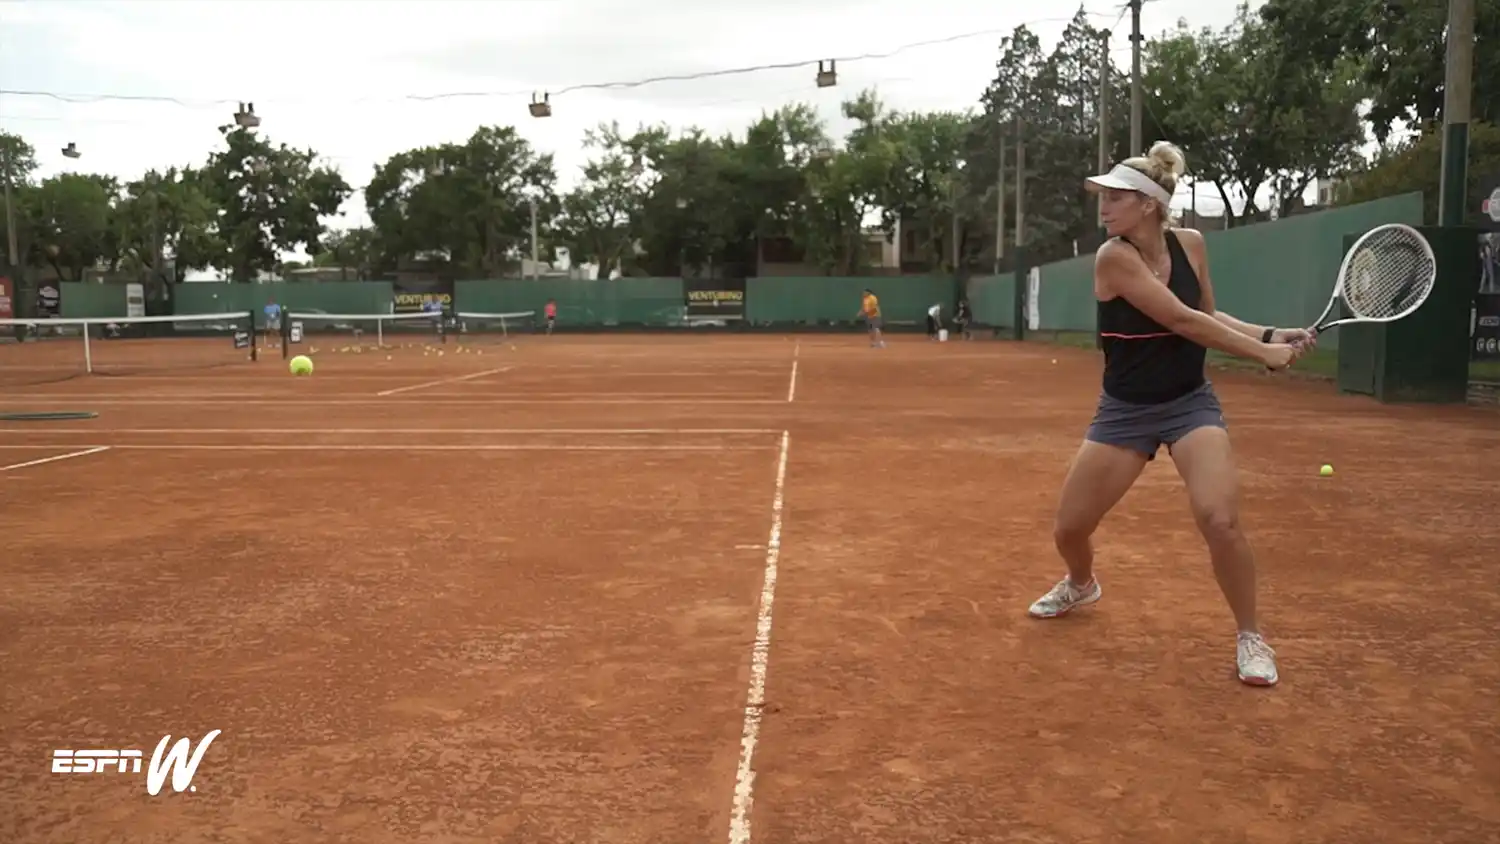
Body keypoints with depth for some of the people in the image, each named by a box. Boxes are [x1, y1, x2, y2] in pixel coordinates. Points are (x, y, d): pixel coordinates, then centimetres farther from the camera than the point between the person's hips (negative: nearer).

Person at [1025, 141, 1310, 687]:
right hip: (1125, 410, -1)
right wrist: (1263, 352, -18)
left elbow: (1208, 316, 11)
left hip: (1191, 403, 1)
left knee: (1220, 521, -20)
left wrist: (1270, 333, -3)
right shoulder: (1113, 257, -18)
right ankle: (1081, 586, 41)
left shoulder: (1190, 243, -4)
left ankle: (1250, 637, 3)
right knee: (1069, 528, 4)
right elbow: (1182, 322, -23)